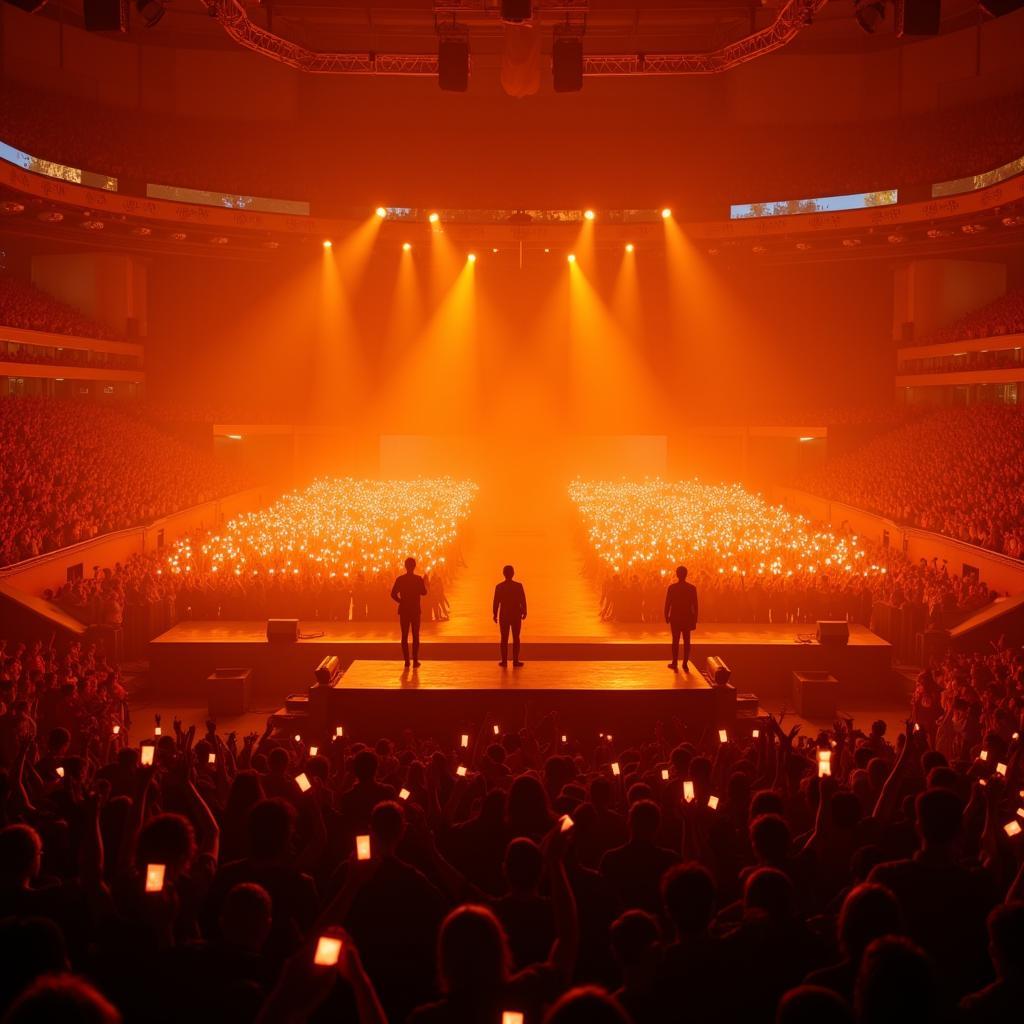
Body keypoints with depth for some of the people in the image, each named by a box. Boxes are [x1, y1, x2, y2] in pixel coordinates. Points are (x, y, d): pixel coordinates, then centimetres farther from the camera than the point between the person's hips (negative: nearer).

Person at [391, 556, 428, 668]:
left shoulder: (400, 579, -4)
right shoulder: (419, 579, -7)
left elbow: (393, 594, -7)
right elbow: (424, 593, 0)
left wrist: (401, 601, 9)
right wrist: (424, 583, 16)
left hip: (404, 610, 1)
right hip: (415, 610, -1)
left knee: (404, 636, 6)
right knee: (415, 636, 5)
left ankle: (407, 661, 3)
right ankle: (415, 661, 1)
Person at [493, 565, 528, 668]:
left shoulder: (499, 587, -6)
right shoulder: (518, 586, -9)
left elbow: (496, 602, -5)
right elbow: (523, 601, -6)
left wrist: (495, 615, 7)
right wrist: (524, 612, 9)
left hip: (504, 615, 1)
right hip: (516, 615, -1)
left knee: (504, 639, 7)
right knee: (516, 638, 6)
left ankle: (504, 661, 5)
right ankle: (515, 661, 3)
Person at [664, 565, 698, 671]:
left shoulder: (672, 587, -8)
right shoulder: (692, 588, -4)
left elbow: (667, 603, -6)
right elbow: (695, 605, -2)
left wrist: (666, 616, 6)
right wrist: (695, 619, 6)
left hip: (675, 618, -1)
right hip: (687, 618, 1)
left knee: (675, 641, 7)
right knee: (686, 641, 7)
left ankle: (675, 663, 9)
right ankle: (685, 664, 7)